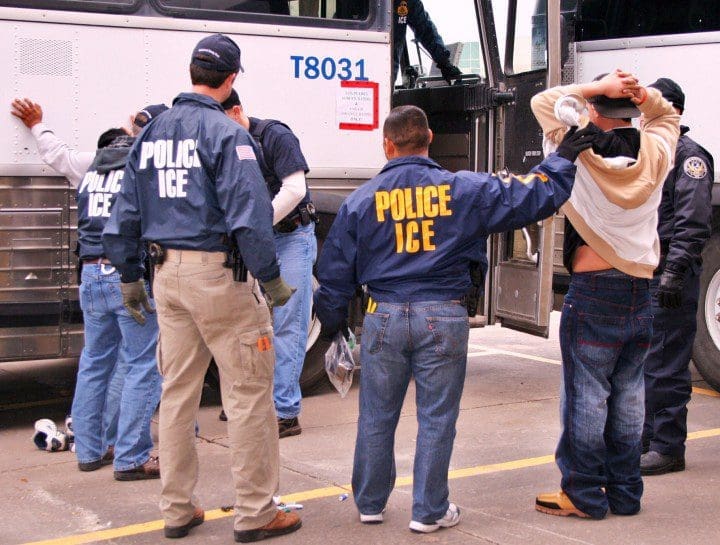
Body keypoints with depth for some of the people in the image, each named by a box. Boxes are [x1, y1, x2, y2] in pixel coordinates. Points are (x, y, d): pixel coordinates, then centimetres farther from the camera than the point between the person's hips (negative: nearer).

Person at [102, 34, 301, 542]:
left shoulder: (151, 133, 10)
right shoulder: (227, 133, -12)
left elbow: (125, 214, 13)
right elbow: (249, 216, -20)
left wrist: (130, 276, 21)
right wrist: (272, 279, -12)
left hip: (168, 274, 7)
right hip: (218, 273, -7)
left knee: (177, 392, 14)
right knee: (250, 393, 1)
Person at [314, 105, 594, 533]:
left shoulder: (361, 201, 2)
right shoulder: (465, 190, -2)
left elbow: (336, 270, 7)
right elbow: (534, 197, 0)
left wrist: (332, 320, 20)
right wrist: (562, 160, 16)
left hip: (384, 317, 2)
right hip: (443, 318, -1)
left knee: (376, 417, 14)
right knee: (436, 419, 8)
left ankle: (370, 503, 25)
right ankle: (430, 511, 14)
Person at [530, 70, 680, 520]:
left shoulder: (582, 152, -12)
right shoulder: (654, 154, -1)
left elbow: (545, 102, -1)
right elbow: (668, 117, 21)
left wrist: (599, 88, -5)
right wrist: (641, 94, 0)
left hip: (593, 293, -4)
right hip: (641, 293, 5)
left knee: (586, 396, 1)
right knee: (628, 395, 11)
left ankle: (584, 494, 6)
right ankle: (625, 492, 18)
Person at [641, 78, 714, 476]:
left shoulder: (688, 156, -7)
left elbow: (692, 222, -17)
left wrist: (675, 271, -24)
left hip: (670, 275, -9)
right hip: (640, 272, 9)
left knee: (665, 365, -6)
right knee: (642, 361, 14)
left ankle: (668, 448, 0)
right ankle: (645, 437, 24)